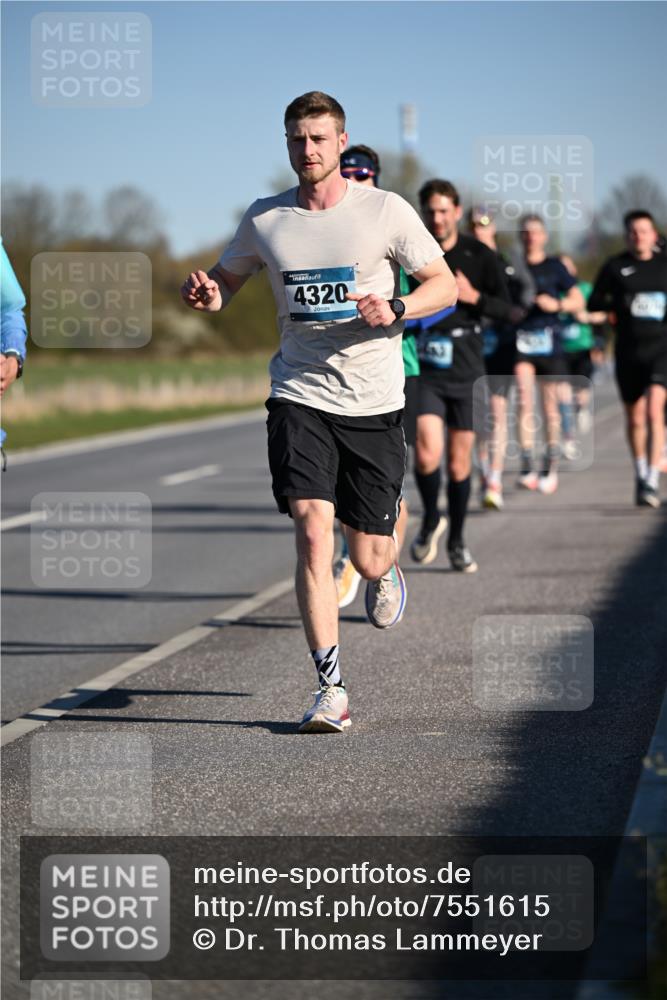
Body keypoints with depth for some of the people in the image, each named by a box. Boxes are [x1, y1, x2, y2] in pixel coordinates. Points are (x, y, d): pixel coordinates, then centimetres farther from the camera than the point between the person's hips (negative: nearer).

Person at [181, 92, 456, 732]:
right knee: (312, 532, -17)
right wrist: (205, 294, -7)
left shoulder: (387, 211, -2)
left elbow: (445, 286, 4)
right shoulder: (265, 219, 4)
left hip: (373, 401, -1)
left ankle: (385, 570, 44)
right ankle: (331, 691, -13)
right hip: (299, 397, 1)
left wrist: (395, 308, -16)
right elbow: (226, 281, 17)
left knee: (368, 558, 4)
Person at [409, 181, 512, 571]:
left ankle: (456, 539, 25)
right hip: (424, 372, -1)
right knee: (427, 454, -18)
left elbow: (506, 308, 1)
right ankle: (430, 520, 10)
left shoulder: (480, 255, 1)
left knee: (459, 462, 7)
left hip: (466, 372, 1)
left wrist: (473, 296, -16)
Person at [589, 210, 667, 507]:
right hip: (628, 351, 2)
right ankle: (640, 474, 32)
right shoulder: (615, 267, 5)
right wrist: (621, 305, -8)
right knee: (635, 417, 12)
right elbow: (593, 304, 7)